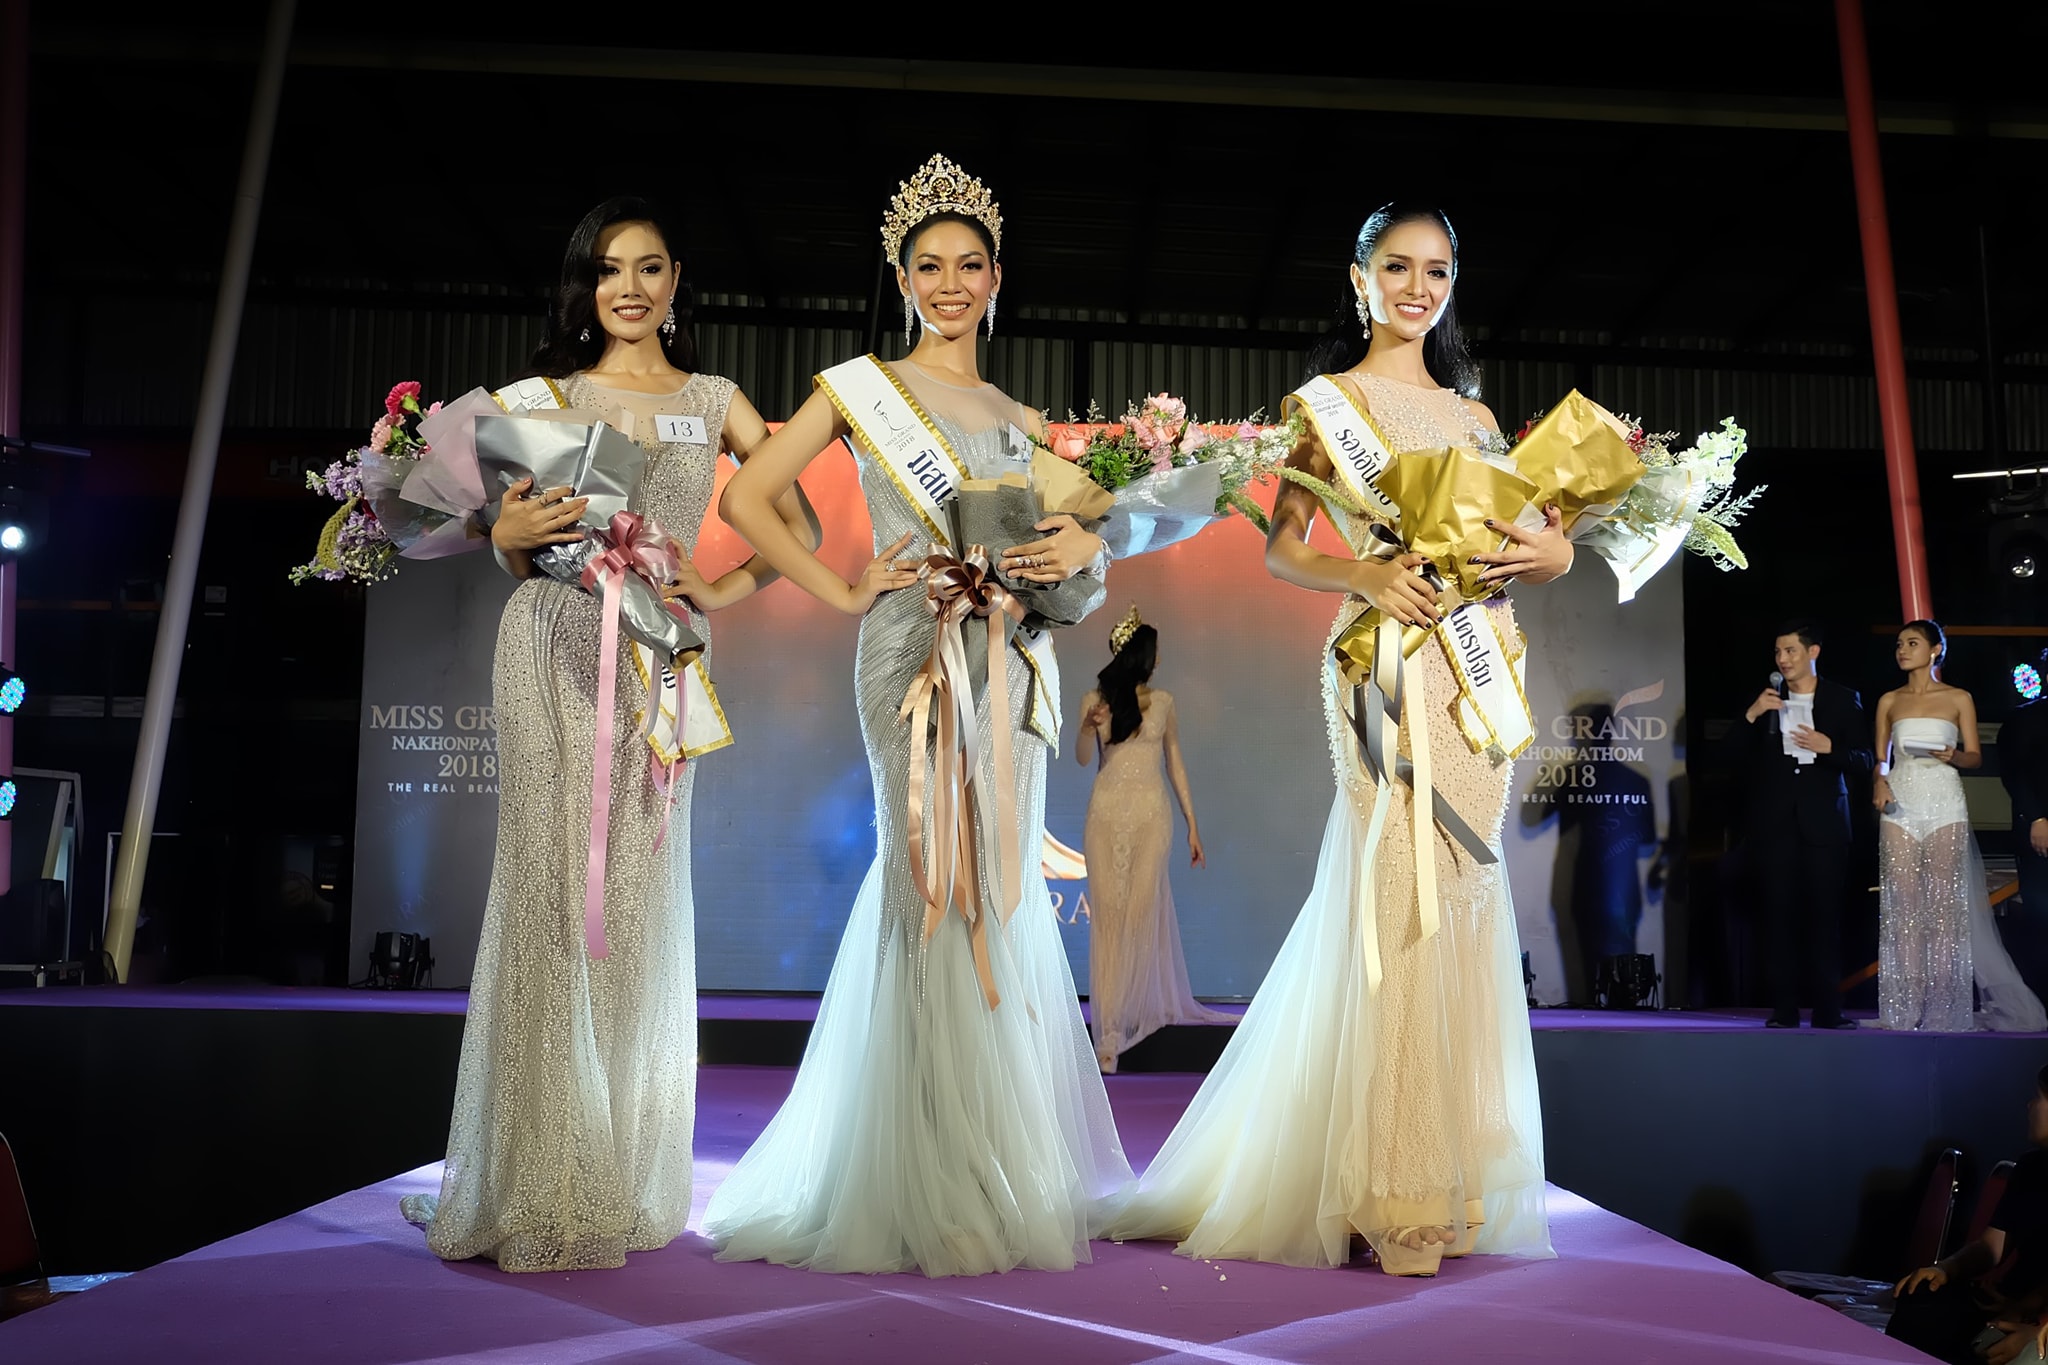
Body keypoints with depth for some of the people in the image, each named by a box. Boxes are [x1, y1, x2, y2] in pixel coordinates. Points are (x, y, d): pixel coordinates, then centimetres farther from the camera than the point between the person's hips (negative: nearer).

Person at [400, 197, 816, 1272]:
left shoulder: (715, 402, 15)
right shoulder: (553, 393, 13)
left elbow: (798, 525, 10)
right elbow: (513, 552, 11)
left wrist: (722, 592, -4)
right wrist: (512, 530, -11)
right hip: (554, 643, -1)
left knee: (639, 900, 0)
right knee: (550, 887, -6)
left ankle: (625, 1185, 8)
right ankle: (541, 1189, 2)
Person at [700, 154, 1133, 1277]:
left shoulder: (1020, 418, 20)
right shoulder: (862, 386, 6)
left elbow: (1060, 535, 22)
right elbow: (746, 497, 0)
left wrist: (1086, 544, -1)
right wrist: (843, 591, -5)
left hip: (1012, 664, 5)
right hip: (914, 648, -5)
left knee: (998, 895, 5)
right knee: (935, 890, -8)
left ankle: (1007, 1177, 15)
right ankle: (932, 1196, 1)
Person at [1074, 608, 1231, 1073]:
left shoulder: (1163, 702, 9)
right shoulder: (1095, 699, 5)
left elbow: (1175, 763, 12)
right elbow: (1083, 758, -5)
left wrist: (1192, 824, 9)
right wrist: (1089, 727, -27)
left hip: (1151, 814, 0)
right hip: (1106, 813, 0)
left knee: (1142, 911, -7)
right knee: (1107, 914, -3)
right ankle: (1111, 1026, 1)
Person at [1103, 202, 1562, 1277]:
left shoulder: (1473, 411, 21)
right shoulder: (1338, 394, 7)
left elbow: (1512, 534, 20)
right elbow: (1280, 547, -1)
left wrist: (1548, 551, -2)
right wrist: (1366, 574, -18)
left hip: (1480, 663, 6)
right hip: (1388, 657, -5)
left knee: (1465, 893, 5)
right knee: (1402, 889, -12)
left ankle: (1451, 1177, 14)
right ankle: (1390, 1196, -6)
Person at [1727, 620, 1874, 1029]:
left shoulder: (1844, 701, 6)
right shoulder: (1763, 702, 9)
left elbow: (1863, 764, 3)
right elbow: (1734, 760, 5)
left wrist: (1828, 747, -15)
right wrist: (1751, 716, -8)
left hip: (1822, 824, -1)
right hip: (1774, 826, 2)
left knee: (1825, 918, 0)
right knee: (1778, 918, 2)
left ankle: (1828, 1010, 6)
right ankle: (1783, 1010, 6)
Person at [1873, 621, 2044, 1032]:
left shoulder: (1958, 699, 7)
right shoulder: (1889, 701, 13)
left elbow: (1975, 756, 7)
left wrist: (1953, 756, -14)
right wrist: (1878, 781, -6)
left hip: (1943, 802, -2)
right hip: (1899, 803, 2)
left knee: (1943, 904, -6)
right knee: (1903, 904, -3)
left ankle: (1942, 1010, -3)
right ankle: (1906, 1009, -1)